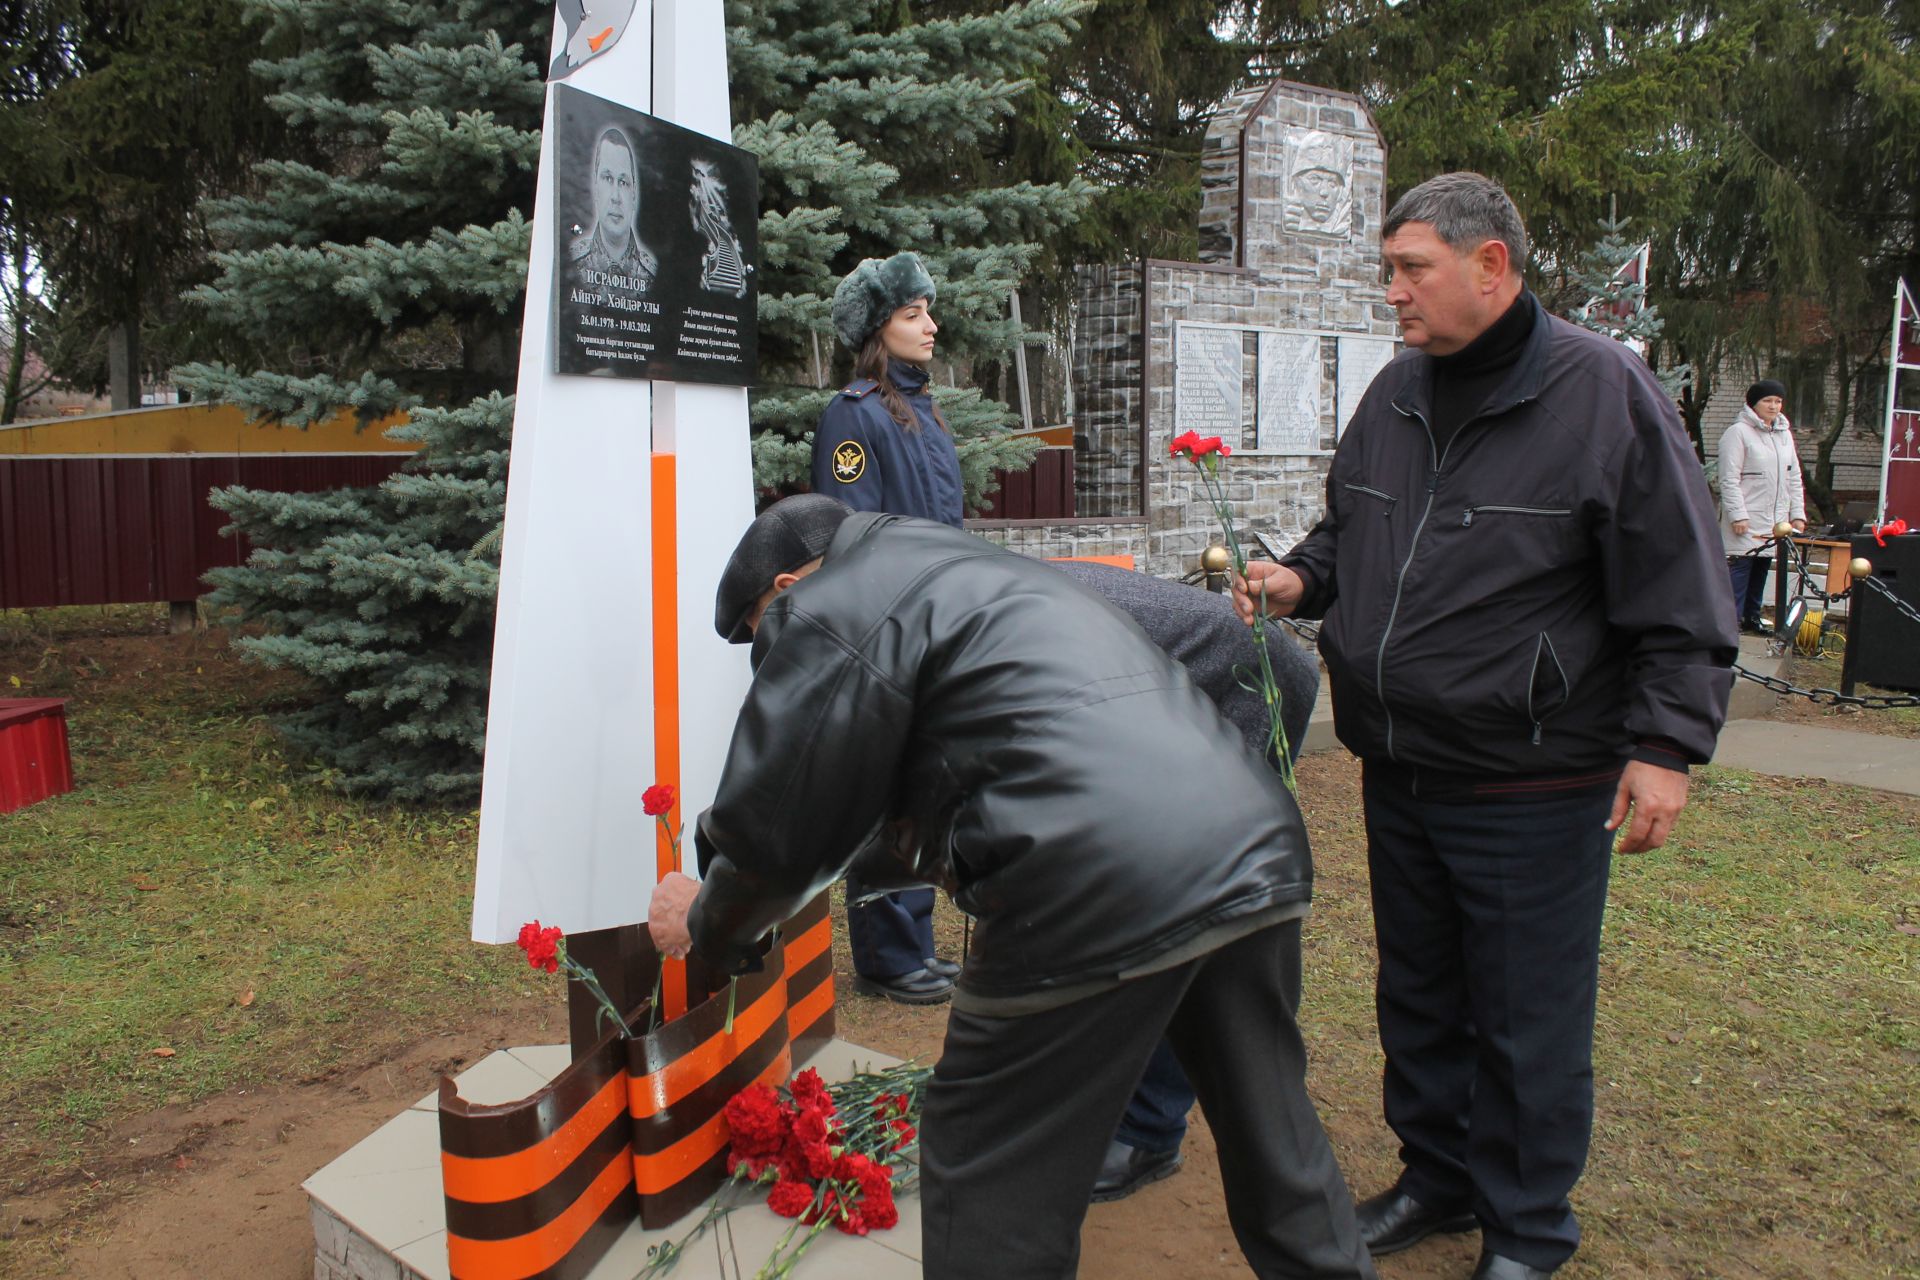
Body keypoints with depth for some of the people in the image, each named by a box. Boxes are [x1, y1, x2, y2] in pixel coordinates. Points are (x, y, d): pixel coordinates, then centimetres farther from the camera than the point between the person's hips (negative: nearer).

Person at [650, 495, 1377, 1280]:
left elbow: (776, 825, 4)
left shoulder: (827, 612, 4)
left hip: (1106, 890, -9)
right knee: (1277, 1147, 23)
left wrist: (708, 924, 25)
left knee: (991, 1192, 10)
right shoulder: (971, 573, 32)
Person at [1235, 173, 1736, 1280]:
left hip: (1534, 789, -6)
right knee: (1418, 999, 20)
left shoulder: (1603, 389, -11)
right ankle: (1438, 1177, 41)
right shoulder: (1396, 396, 8)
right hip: (1399, 777, 6)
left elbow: (1679, 594, -10)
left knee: (1529, 1022, 8)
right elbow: (1348, 531, 22)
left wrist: (1665, 743, -14)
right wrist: (1301, 579, 2)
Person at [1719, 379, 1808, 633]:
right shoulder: (1739, 432, -7)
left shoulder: (1784, 434, 16)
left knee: (1761, 570, 11)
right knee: (1739, 567, -10)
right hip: (1746, 520, -7)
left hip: (1774, 522, 7)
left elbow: (1794, 478, 19)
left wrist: (1797, 514, 12)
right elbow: (1729, 479, -12)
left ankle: (1752, 617, 19)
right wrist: (1737, 515, -18)